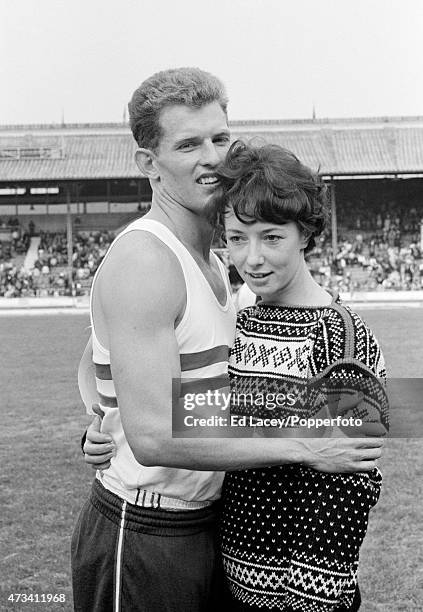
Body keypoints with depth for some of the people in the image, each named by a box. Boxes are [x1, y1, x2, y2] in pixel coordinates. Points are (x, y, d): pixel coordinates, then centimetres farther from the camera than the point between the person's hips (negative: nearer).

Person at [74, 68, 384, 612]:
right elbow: (154, 436, -27)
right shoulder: (144, 261, -21)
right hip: (141, 542, -8)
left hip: (204, 524, 8)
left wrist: (105, 421, -2)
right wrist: (304, 447, -23)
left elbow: (90, 365, 17)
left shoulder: (205, 258, 9)